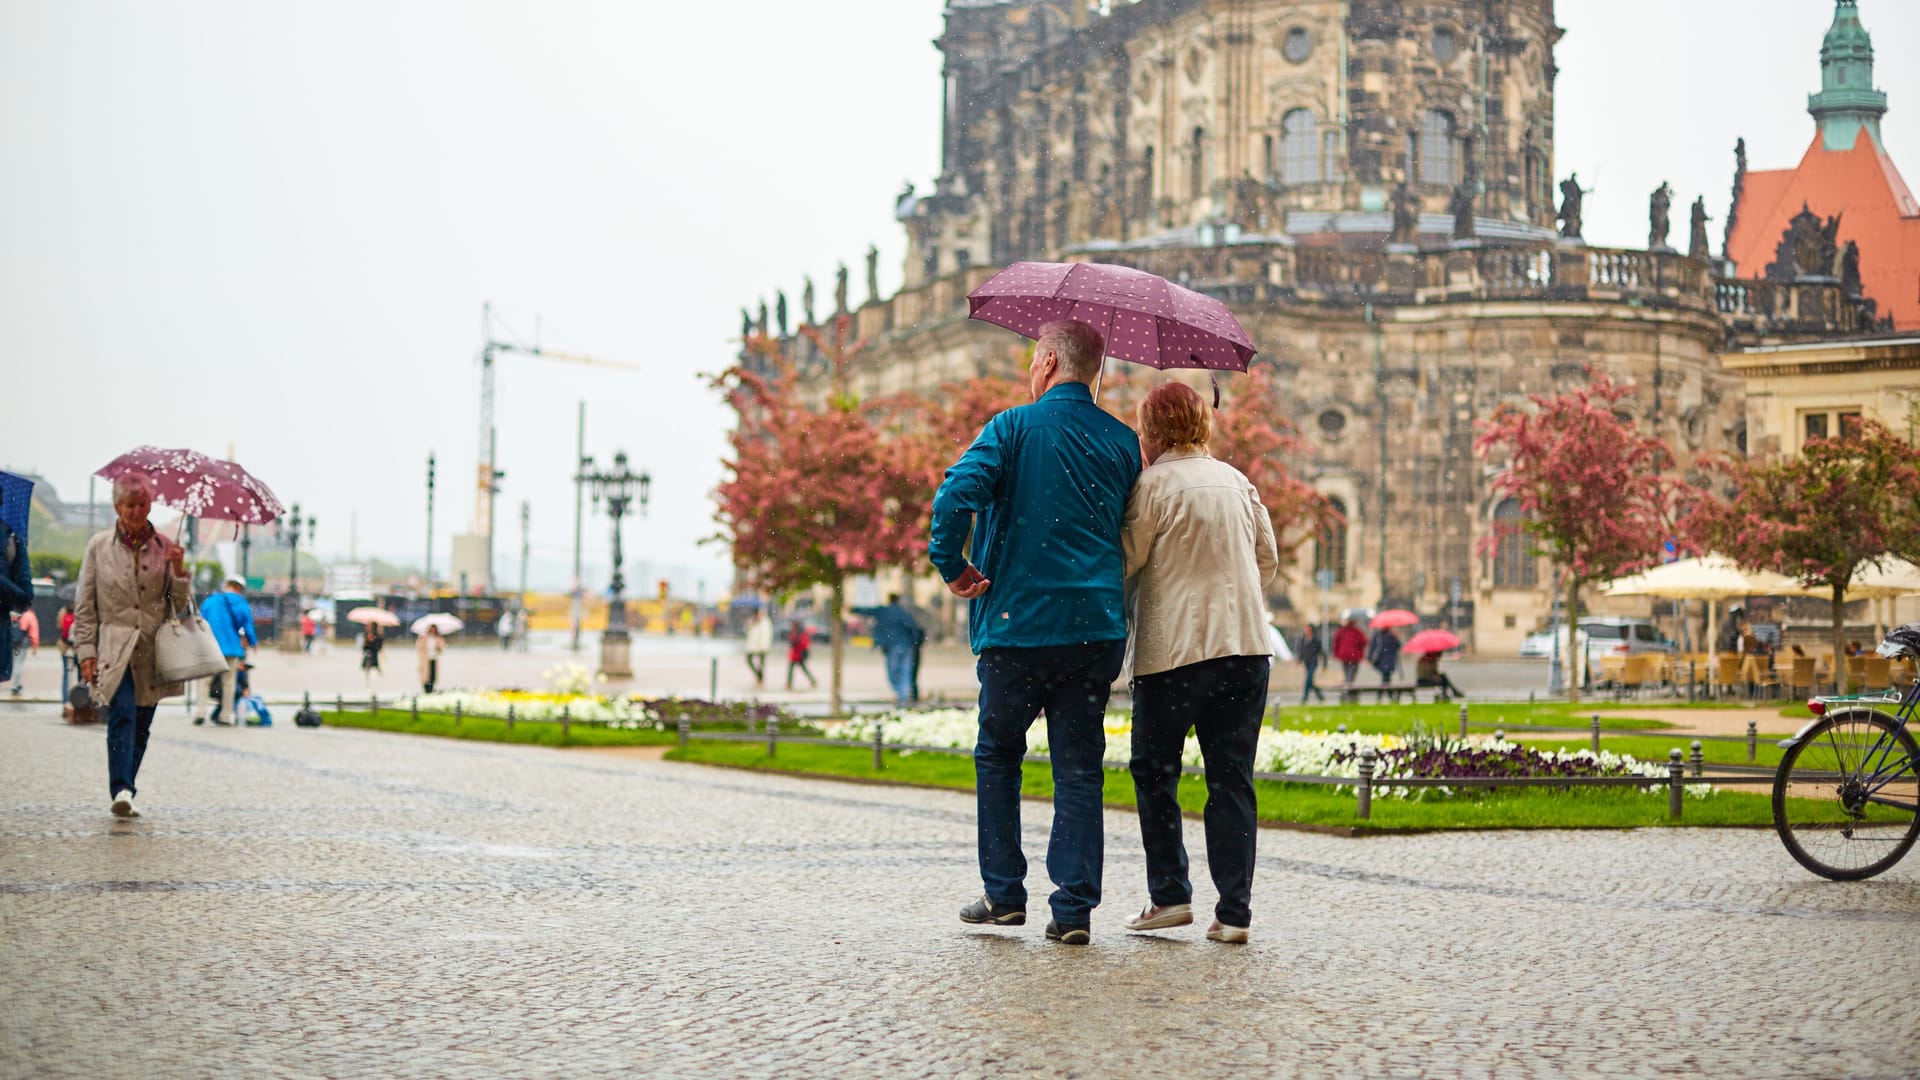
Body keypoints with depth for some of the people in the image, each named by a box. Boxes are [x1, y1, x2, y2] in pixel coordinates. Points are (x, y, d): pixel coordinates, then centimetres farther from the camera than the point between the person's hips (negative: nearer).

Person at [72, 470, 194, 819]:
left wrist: (179, 571, -10)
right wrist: (86, 650, -2)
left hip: (153, 649, 3)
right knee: (122, 713, -22)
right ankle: (121, 790, -30)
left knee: (142, 726, 6)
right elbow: (84, 604, 6)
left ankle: (126, 794, 17)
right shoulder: (99, 546, 5)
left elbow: (182, 604, 8)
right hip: (115, 648, -3)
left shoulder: (164, 547, 8)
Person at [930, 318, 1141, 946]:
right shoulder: (1122, 441, 7)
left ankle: (1004, 893, 15)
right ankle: (1074, 906, 0)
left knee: (998, 756, 15)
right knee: (1079, 766, 6)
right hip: (1097, 625, 3)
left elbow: (957, 494, -18)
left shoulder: (1015, 428, -5)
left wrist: (950, 565, -7)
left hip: (1019, 622, -3)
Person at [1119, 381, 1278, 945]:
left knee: (1154, 771, 9)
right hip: (1248, 645, 5)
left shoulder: (1154, 483, -7)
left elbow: (1126, 564, -6)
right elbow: (1268, 558, 16)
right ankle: (1234, 912, 2)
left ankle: (1169, 894, 6)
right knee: (1232, 778, 5)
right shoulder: (1237, 481, 11)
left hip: (1175, 649, -5)